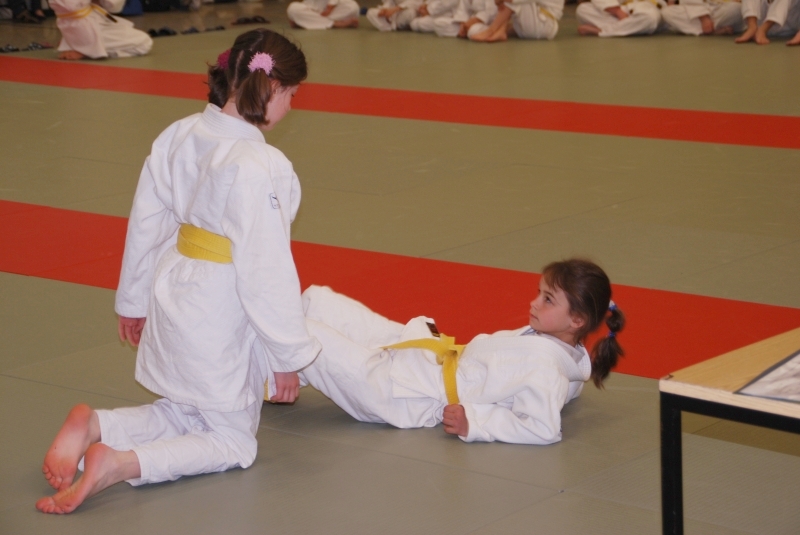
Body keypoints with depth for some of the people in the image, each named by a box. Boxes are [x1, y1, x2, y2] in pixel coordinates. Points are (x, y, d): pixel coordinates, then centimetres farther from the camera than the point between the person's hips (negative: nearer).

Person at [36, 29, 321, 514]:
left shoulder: (177, 137, -1)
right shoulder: (260, 166, -24)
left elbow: (146, 226, 8)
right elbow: (266, 270, -21)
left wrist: (134, 301, 20)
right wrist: (287, 355, -11)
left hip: (172, 302, 8)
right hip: (223, 321, -8)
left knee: (181, 418, 28)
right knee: (233, 442, 10)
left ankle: (92, 425, 1)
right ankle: (116, 465, -12)